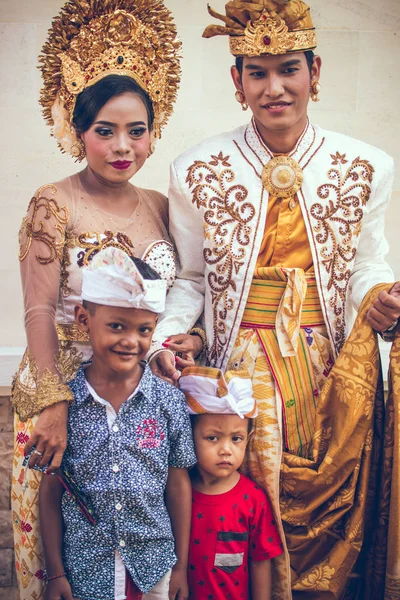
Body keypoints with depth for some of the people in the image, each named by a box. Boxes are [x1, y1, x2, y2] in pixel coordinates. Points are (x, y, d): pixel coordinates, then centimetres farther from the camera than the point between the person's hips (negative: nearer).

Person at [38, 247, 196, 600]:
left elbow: (178, 485, 0)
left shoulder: (170, 401, -7)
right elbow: (51, 491, -3)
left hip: (154, 570, 1)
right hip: (84, 571, 0)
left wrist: (181, 566, 3)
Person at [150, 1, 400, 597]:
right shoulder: (198, 172, -2)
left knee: (329, 514, 9)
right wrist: (165, 337, -11)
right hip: (239, 369, -1)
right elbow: (190, 279, 5)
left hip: (333, 371, 2)